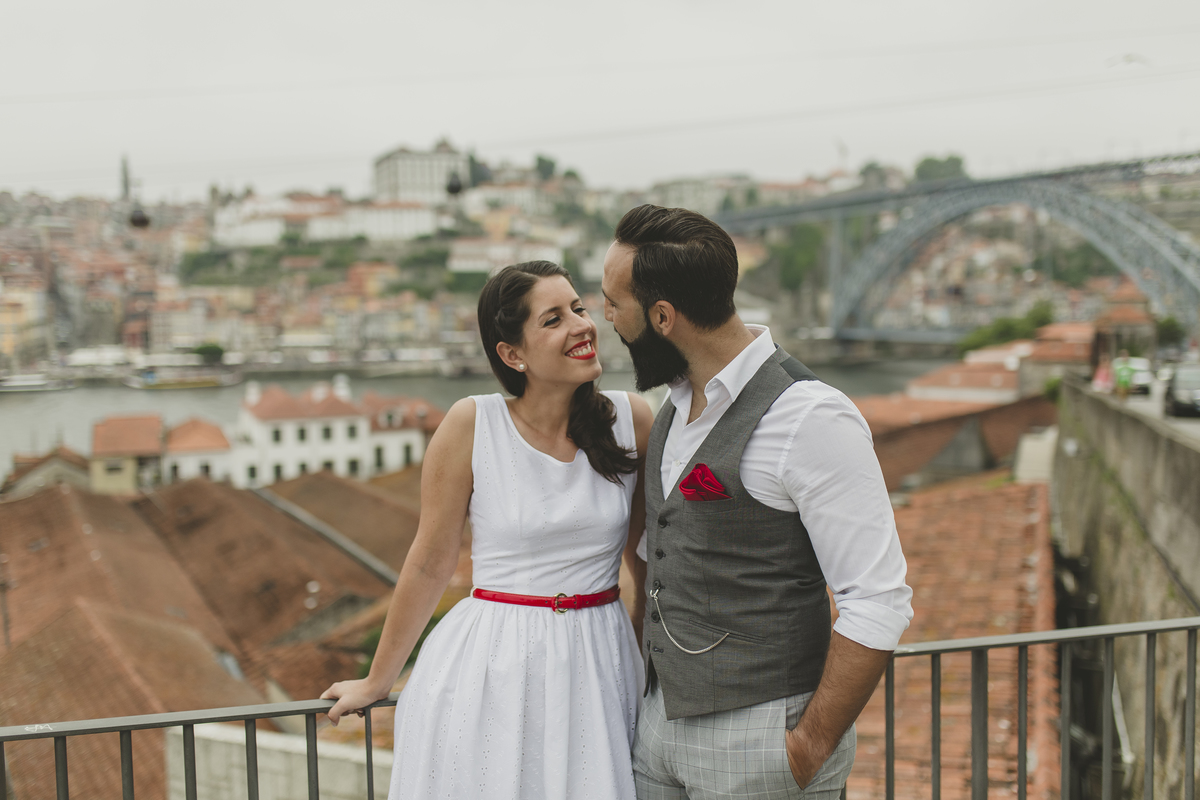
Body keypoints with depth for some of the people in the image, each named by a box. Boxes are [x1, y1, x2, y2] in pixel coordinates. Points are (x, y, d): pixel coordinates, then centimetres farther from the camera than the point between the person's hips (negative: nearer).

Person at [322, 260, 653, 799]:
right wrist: (377, 681, 8)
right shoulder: (471, 424, -9)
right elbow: (430, 564, 0)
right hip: (492, 669, -2)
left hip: (597, 664, 2)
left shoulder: (632, 420, -2)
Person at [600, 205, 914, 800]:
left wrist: (810, 749, -18)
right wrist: (639, 671, 12)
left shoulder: (810, 418, -18)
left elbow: (878, 603, -19)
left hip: (760, 739, -7)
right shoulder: (676, 406, 8)